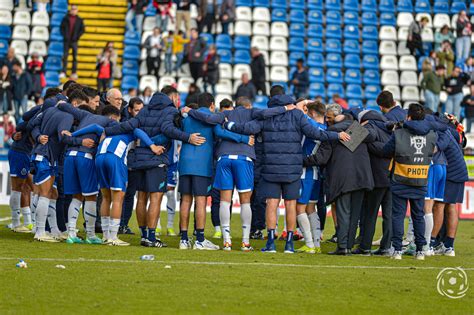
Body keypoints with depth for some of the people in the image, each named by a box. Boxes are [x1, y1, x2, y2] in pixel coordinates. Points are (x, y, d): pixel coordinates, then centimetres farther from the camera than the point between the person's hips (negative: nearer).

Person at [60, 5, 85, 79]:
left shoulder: (79, 20, 4)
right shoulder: (66, 18, 4)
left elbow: (82, 29, 5)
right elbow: (62, 27, 6)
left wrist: (77, 37, -6)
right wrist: (64, 35, -6)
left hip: (74, 40, 0)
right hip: (67, 40, 0)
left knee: (75, 57, 2)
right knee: (65, 56, -1)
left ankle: (74, 73, 6)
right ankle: (63, 72, 1)